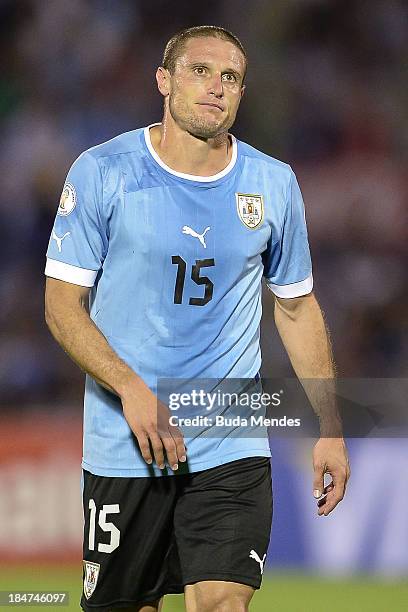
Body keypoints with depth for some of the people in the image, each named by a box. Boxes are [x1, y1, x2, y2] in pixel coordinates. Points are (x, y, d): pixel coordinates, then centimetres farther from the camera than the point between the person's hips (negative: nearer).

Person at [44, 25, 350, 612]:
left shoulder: (274, 183, 4)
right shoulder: (102, 173, -5)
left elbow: (298, 308, 15)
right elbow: (63, 304, -4)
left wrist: (330, 429, 11)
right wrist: (132, 390, -18)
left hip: (234, 452, 1)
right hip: (125, 448, -1)